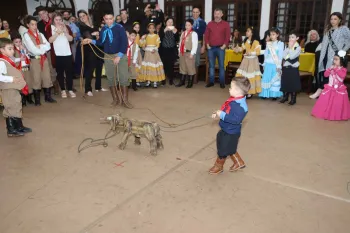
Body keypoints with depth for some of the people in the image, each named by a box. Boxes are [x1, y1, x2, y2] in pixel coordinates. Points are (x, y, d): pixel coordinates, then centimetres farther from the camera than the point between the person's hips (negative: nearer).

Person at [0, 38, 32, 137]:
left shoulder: (9, 61, 11)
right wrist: (11, 79, -28)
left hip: (14, 89, 10)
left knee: (17, 107, 18)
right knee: (10, 109, -1)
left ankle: (19, 127, 30)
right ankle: (11, 130, 10)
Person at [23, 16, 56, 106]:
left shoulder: (40, 34, 11)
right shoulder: (26, 35, -5)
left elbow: (48, 46, 0)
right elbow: (33, 50, -15)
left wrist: (40, 46, -14)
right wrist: (43, 48, -5)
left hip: (44, 58, 5)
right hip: (34, 59, -5)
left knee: (47, 78, 7)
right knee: (36, 80, 0)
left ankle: (48, 97, 18)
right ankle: (37, 100, 10)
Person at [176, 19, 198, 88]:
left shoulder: (193, 33, -8)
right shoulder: (183, 33, 14)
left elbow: (195, 45, -14)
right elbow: (180, 43, 16)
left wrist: (192, 53, -18)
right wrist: (179, 51, 10)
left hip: (189, 53, -7)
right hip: (182, 53, 7)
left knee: (190, 68, -1)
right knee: (182, 67, 13)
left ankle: (190, 83, 9)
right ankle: (182, 81, 24)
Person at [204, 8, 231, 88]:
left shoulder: (226, 24, 4)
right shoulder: (210, 24, 10)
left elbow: (228, 36, 0)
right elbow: (206, 35, 11)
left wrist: (224, 45, -8)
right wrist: (207, 45, 1)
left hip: (220, 48, -2)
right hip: (211, 48, 3)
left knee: (221, 65, -1)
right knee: (211, 65, 6)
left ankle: (222, 82, 4)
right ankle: (211, 81, 12)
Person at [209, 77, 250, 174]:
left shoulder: (240, 105, -31)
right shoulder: (233, 100, -1)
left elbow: (236, 119, -37)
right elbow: (225, 111, 14)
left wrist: (222, 115, -34)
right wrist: (217, 114, 1)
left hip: (231, 133, -9)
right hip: (226, 130, 9)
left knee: (223, 150, 10)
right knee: (229, 149, 26)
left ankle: (218, 166, 34)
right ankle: (239, 163, 43)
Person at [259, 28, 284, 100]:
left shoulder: (280, 44, -2)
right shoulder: (268, 43, 10)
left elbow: (280, 55, -5)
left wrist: (279, 66, -10)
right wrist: (264, 64, 9)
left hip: (275, 65, -3)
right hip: (268, 64, 3)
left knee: (275, 80, 2)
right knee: (266, 79, 4)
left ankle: (274, 95, 9)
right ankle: (265, 94, 12)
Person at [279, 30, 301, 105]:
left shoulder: (298, 47, -7)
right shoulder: (287, 46, 10)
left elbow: (292, 56, -19)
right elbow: (283, 55, -3)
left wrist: (290, 47, -12)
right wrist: (288, 47, -9)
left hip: (293, 68, -5)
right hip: (285, 67, 5)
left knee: (293, 84, 1)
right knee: (285, 82, 10)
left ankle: (293, 99, 11)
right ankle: (285, 97, 23)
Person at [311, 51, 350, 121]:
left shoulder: (343, 69, -8)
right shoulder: (332, 67, 4)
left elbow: (342, 75, -28)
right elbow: (325, 74, 0)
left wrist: (336, 69, -24)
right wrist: (330, 69, -14)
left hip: (339, 89, -4)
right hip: (330, 88, 4)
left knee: (338, 103, -2)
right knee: (327, 101, 3)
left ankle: (338, 116, 12)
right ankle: (326, 113, 16)